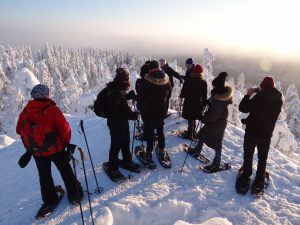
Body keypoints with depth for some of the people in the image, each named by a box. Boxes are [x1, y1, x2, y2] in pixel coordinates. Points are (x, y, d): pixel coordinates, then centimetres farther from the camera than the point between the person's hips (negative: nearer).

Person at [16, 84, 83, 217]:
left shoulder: (26, 111, -4)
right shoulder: (52, 109, -19)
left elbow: (20, 130, 5)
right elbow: (64, 128, -21)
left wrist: (30, 146, 18)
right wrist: (67, 142, -2)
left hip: (37, 152, 4)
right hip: (55, 148, -4)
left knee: (44, 176, 20)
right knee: (66, 171, 16)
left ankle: (49, 200, 30)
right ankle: (74, 194, 26)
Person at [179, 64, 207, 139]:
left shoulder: (188, 81, -12)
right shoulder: (203, 83, -7)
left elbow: (183, 94, -6)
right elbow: (204, 96, -3)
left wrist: (181, 95, 16)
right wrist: (204, 104, 10)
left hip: (189, 104, -2)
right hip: (198, 105, 2)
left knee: (190, 119, 9)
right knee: (193, 119, 20)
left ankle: (190, 134, 18)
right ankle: (192, 132, 35)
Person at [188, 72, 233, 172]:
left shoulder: (219, 100, -33)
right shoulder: (221, 92, -5)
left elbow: (213, 116, -28)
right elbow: (212, 102, 12)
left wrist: (203, 119, -15)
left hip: (217, 123, -10)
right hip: (213, 121, 10)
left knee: (216, 142, 6)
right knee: (202, 134, 23)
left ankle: (216, 164, 25)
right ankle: (197, 150, 46)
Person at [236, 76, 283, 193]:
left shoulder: (260, 97, -21)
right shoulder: (279, 99, -2)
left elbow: (243, 108, -19)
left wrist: (248, 95, -6)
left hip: (251, 132, -4)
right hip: (266, 135, 4)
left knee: (248, 156, 13)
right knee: (262, 159, 17)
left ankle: (245, 178, 22)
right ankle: (259, 181, 27)